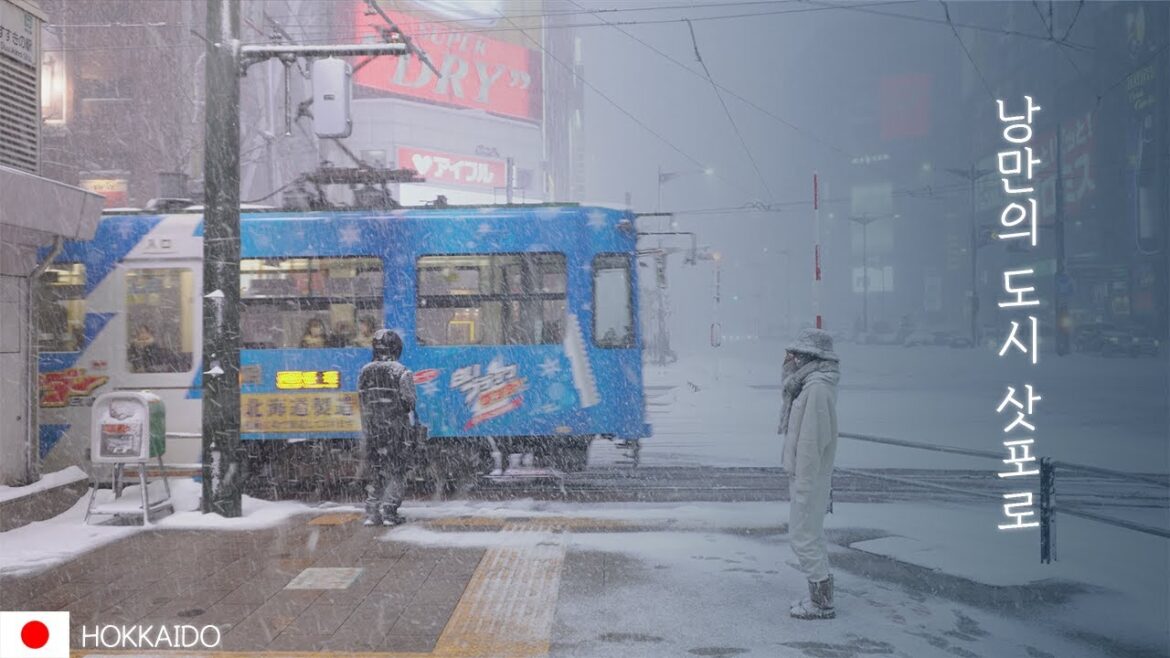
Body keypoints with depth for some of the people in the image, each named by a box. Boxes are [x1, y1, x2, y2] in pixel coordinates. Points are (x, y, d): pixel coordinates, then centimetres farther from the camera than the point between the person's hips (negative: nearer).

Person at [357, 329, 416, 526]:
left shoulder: (364, 372, 5)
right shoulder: (401, 372, -9)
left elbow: (362, 402, 9)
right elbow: (408, 402, -11)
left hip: (370, 429, 4)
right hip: (395, 428, -4)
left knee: (374, 472, 13)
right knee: (395, 472, 3)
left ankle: (372, 513, 12)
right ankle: (389, 511, -3)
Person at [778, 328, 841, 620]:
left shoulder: (817, 389, -20)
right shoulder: (810, 385, 13)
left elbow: (813, 440, -23)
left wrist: (803, 486, -22)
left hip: (809, 477, -11)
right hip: (805, 475, 11)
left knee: (804, 537, -5)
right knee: (811, 536, 16)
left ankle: (822, 604, 2)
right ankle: (819, 598, 25)